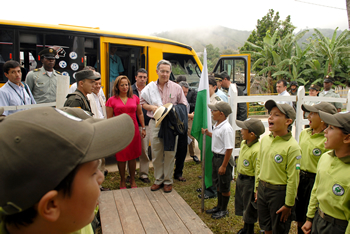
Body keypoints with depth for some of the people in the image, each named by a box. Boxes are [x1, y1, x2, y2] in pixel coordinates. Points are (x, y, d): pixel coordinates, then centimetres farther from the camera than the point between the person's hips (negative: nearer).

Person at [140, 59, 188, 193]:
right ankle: (158, 180, 24)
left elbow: (184, 105, 6)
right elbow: (142, 103, 12)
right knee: (156, 153, 8)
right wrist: (152, 107, -8)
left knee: (170, 154, 4)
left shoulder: (176, 88, 3)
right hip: (155, 123, 2)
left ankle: (168, 181, 19)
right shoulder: (150, 87, 7)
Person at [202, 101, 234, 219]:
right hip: (216, 156, 9)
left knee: (224, 187, 9)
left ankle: (224, 210, 27)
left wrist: (224, 165, -22)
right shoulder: (217, 125, 4)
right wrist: (207, 133, 7)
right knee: (218, 184, 22)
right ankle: (219, 206, 40)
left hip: (223, 158, -9)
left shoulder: (226, 128, -25)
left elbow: (229, 149, -25)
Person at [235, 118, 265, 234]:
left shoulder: (256, 150, -29)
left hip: (250, 182, -9)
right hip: (240, 180, 9)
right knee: (242, 205, 24)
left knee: (249, 209, 11)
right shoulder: (243, 143, -1)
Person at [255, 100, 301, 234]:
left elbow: (293, 179, -16)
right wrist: (257, 188, 12)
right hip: (262, 189, 6)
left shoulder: (292, 147, -19)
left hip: (279, 192, -6)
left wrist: (288, 204, -12)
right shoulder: (265, 139, 0)